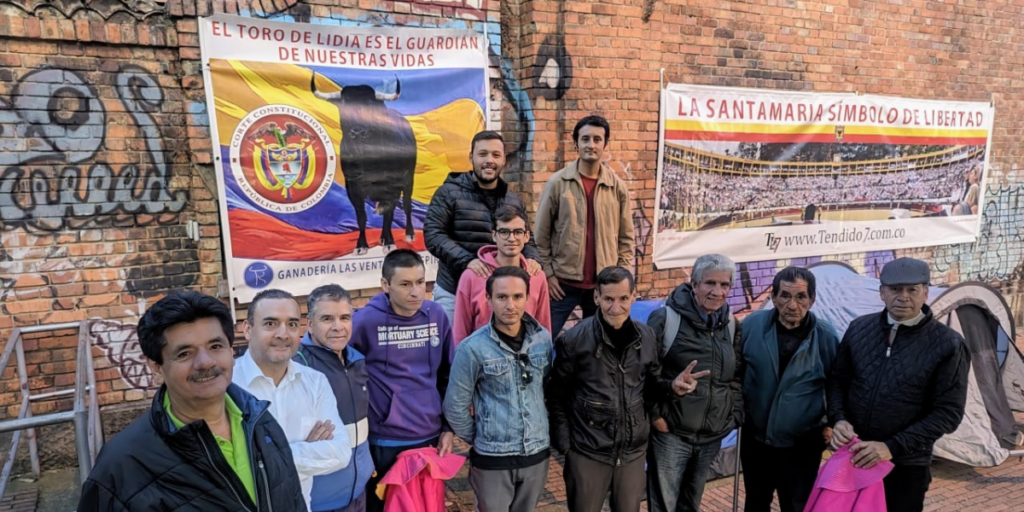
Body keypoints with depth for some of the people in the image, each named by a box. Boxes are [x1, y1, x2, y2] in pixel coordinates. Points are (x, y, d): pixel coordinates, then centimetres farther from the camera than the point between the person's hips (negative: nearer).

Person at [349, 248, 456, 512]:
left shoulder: (437, 316, -3)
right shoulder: (366, 321, -16)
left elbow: (448, 376, 6)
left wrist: (449, 427, 8)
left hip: (431, 438, 4)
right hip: (384, 442, -3)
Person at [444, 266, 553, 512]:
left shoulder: (543, 338, -3)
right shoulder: (473, 348, -15)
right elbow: (455, 406, -8)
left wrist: (544, 426, 11)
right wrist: (478, 440, 1)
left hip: (537, 453, 4)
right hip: (492, 458, -4)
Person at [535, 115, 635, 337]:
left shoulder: (618, 187, 2)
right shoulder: (557, 183, -4)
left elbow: (626, 238, 6)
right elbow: (541, 234, -1)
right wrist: (547, 273, -5)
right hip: (563, 281, -2)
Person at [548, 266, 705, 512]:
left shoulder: (646, 338, -2)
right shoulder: (574, 340, -14)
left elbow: (650, 387, 10)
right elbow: (557, 397, -5)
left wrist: (672, 386, -11)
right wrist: (565, 444, -7)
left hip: (633, 451, 4)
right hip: (587, 452, -3)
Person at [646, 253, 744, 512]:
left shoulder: (731, 325, 4)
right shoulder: (666, 319, -14)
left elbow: (737, 376, 14)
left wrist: (735, 414, 5)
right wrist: (655, 415, -13)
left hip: (712, 436, 5)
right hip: (671, 433, -5)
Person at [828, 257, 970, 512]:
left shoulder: (947, 344, -11)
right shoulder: (859, 328, -2)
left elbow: (948, 413, -12)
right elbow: (838, 381, 7)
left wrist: (893, 448, -19)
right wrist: (839, 419, -11)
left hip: (906, 466, -3)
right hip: (852, 457, 3)